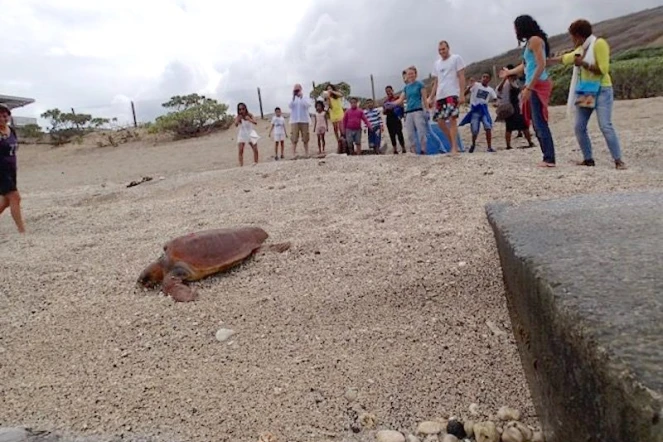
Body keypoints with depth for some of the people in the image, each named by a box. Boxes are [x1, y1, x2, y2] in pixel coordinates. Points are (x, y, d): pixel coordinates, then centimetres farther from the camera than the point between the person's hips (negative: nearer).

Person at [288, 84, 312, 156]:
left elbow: (308, 105, -12)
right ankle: (294, 153, -5)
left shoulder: (305, 98, 6)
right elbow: (290, 106, -8)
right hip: (294, 121, 0)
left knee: (305, 138, 3)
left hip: (304, 120, 0)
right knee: (294, 138, -5)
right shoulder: (293, 99, 10)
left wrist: (301, 97, -15)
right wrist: (293, 97, -14)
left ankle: (306, 153, 9)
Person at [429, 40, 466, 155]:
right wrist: (432, 97, 14)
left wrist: (462, 94, -13)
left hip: (453, 94, -6)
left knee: (452, 119, -13)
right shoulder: (436, 63, 19)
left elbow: (461, 77, -4)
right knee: (440, 121, 3)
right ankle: (454, 143, 16)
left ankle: (454, 148, -12)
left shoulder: (456, 58, 2)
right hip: (440, 96, 6)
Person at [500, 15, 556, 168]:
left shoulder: (535, 40, -8)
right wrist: (509, 72, 51)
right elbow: (525, 65, 34)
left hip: (537, 86, -9)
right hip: (534, 87, 9)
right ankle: (548, 158, 4)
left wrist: (528, 87, -20)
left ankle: (549, 159, -12)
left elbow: (541, 65, -17)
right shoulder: (530, 42, 20)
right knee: (537, 124, 5)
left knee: (540, 124, -11)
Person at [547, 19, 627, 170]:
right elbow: (564, 58, 28)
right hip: (585, 91, 8)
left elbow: (603, 69, -16)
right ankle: (588, 159, 8)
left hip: (601, 90, -8)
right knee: (579, 127, 1)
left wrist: (583, 64, -19)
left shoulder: (599, 44, -9)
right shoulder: (580, 49, 13)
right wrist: (546, 60, 34)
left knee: (605, 126, -16)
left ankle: (618, 160, -14)